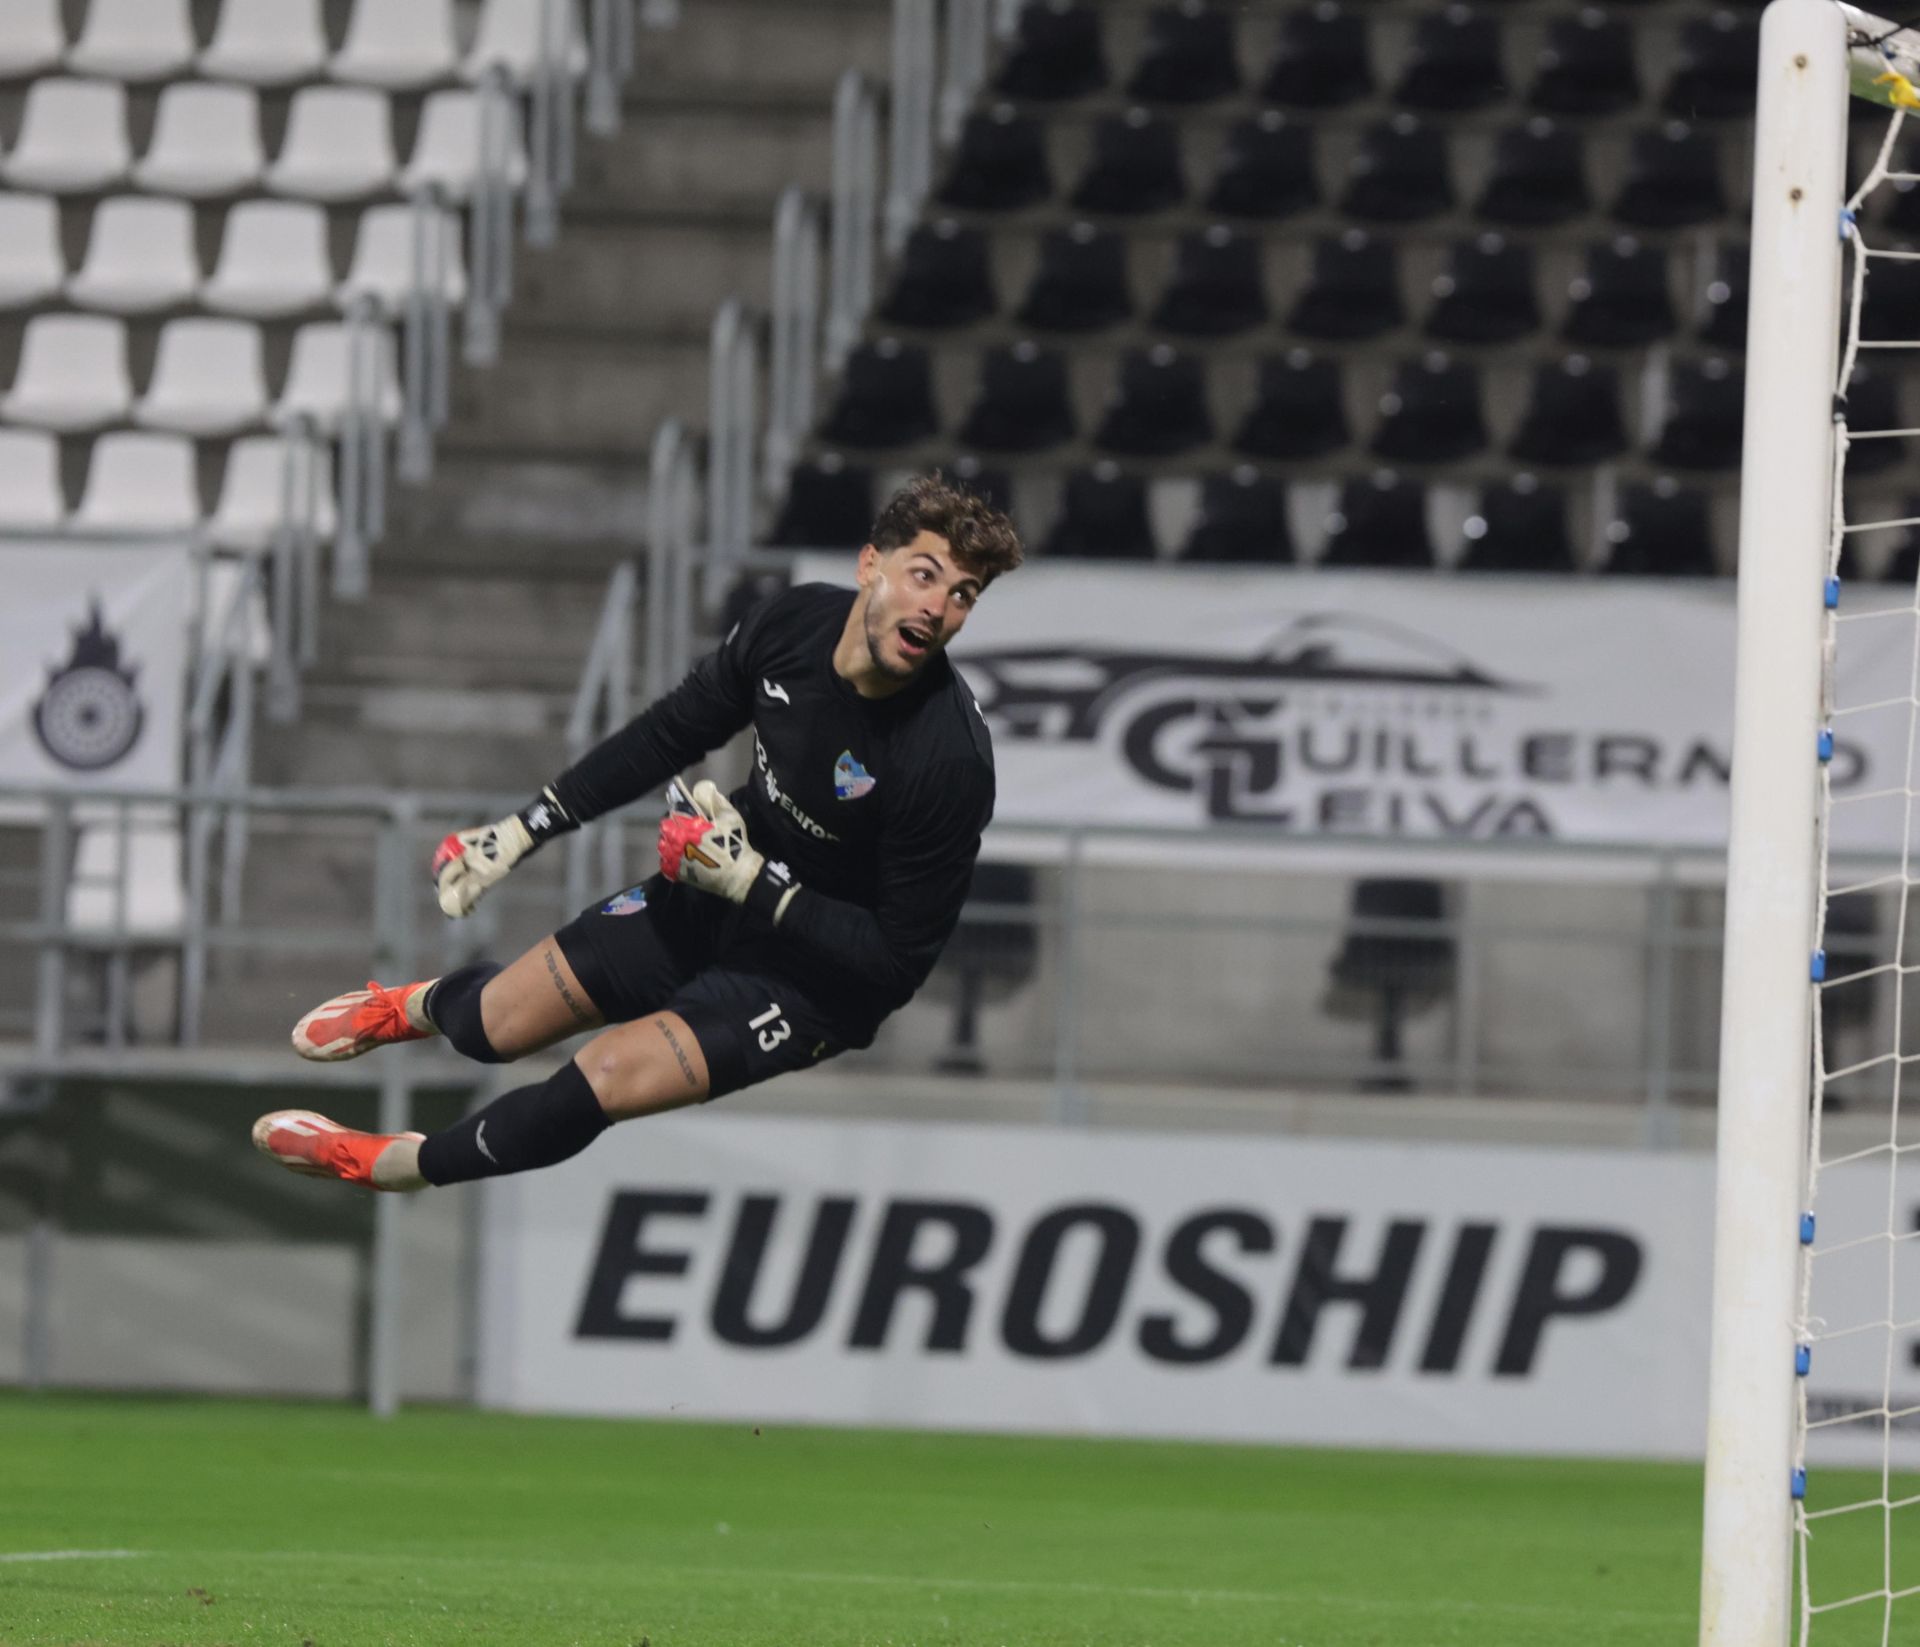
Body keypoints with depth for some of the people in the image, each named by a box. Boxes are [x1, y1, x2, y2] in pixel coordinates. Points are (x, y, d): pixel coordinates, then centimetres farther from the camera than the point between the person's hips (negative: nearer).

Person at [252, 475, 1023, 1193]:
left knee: (610, 1074, -24)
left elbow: (898, 958, -24)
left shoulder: (949, 760, -32)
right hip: (716, 897, 6)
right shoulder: (794, 622, -15)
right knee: (493, 1026, 10)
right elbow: (671, 733, 4)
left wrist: (749, 880, -27)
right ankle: (418, 1009, 50)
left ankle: (398, 1165, 2)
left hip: (815, 977, -6)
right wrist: (518, 833, 4)